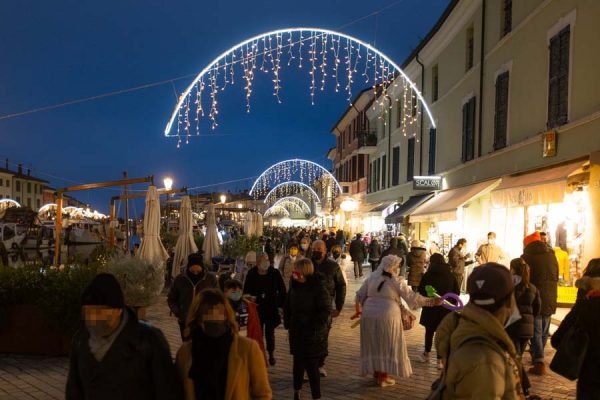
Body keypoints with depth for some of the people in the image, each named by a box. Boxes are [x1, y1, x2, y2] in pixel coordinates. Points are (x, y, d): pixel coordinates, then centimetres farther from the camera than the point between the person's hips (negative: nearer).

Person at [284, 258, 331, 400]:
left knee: (311, 365, -2)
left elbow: (326, 310, -17)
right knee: (298, 363, 18)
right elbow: (288, 307, 13)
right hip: (297, 332, 6)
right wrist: (288, 324, 6)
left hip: (313, 334, -6)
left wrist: (314, 326, -20)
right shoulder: (295, 286, 2)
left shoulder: (318, 287, -17)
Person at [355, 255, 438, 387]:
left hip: (369, 315, 5)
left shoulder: (371, 277, 8)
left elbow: (360, 295, 12)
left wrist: (359, 309, 28)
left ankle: (376, 373, 25)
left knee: (373, 345, 16)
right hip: (387, 316, -5)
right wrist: (430, 301, 0)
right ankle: (384, 377, 13)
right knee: (387, 346, 8)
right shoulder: (397, 281, -6)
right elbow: (411, 297, -7)